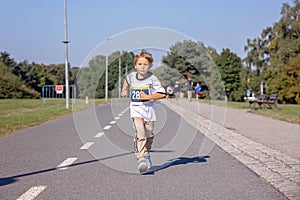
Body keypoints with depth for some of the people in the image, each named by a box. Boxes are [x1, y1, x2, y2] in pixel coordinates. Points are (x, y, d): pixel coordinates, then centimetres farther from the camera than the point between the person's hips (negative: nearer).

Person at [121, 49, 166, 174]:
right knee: (140, 133, -19)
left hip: (149, 109, 0)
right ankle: (141, 159, -24)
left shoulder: (152, 79, -10)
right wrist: (124, 90, 31)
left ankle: (146, 154, 35)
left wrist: (147, 97, -20)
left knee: (149, 136, 10)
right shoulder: (131, 76, 2)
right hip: (136, 108, 0)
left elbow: (162, 94, -18)